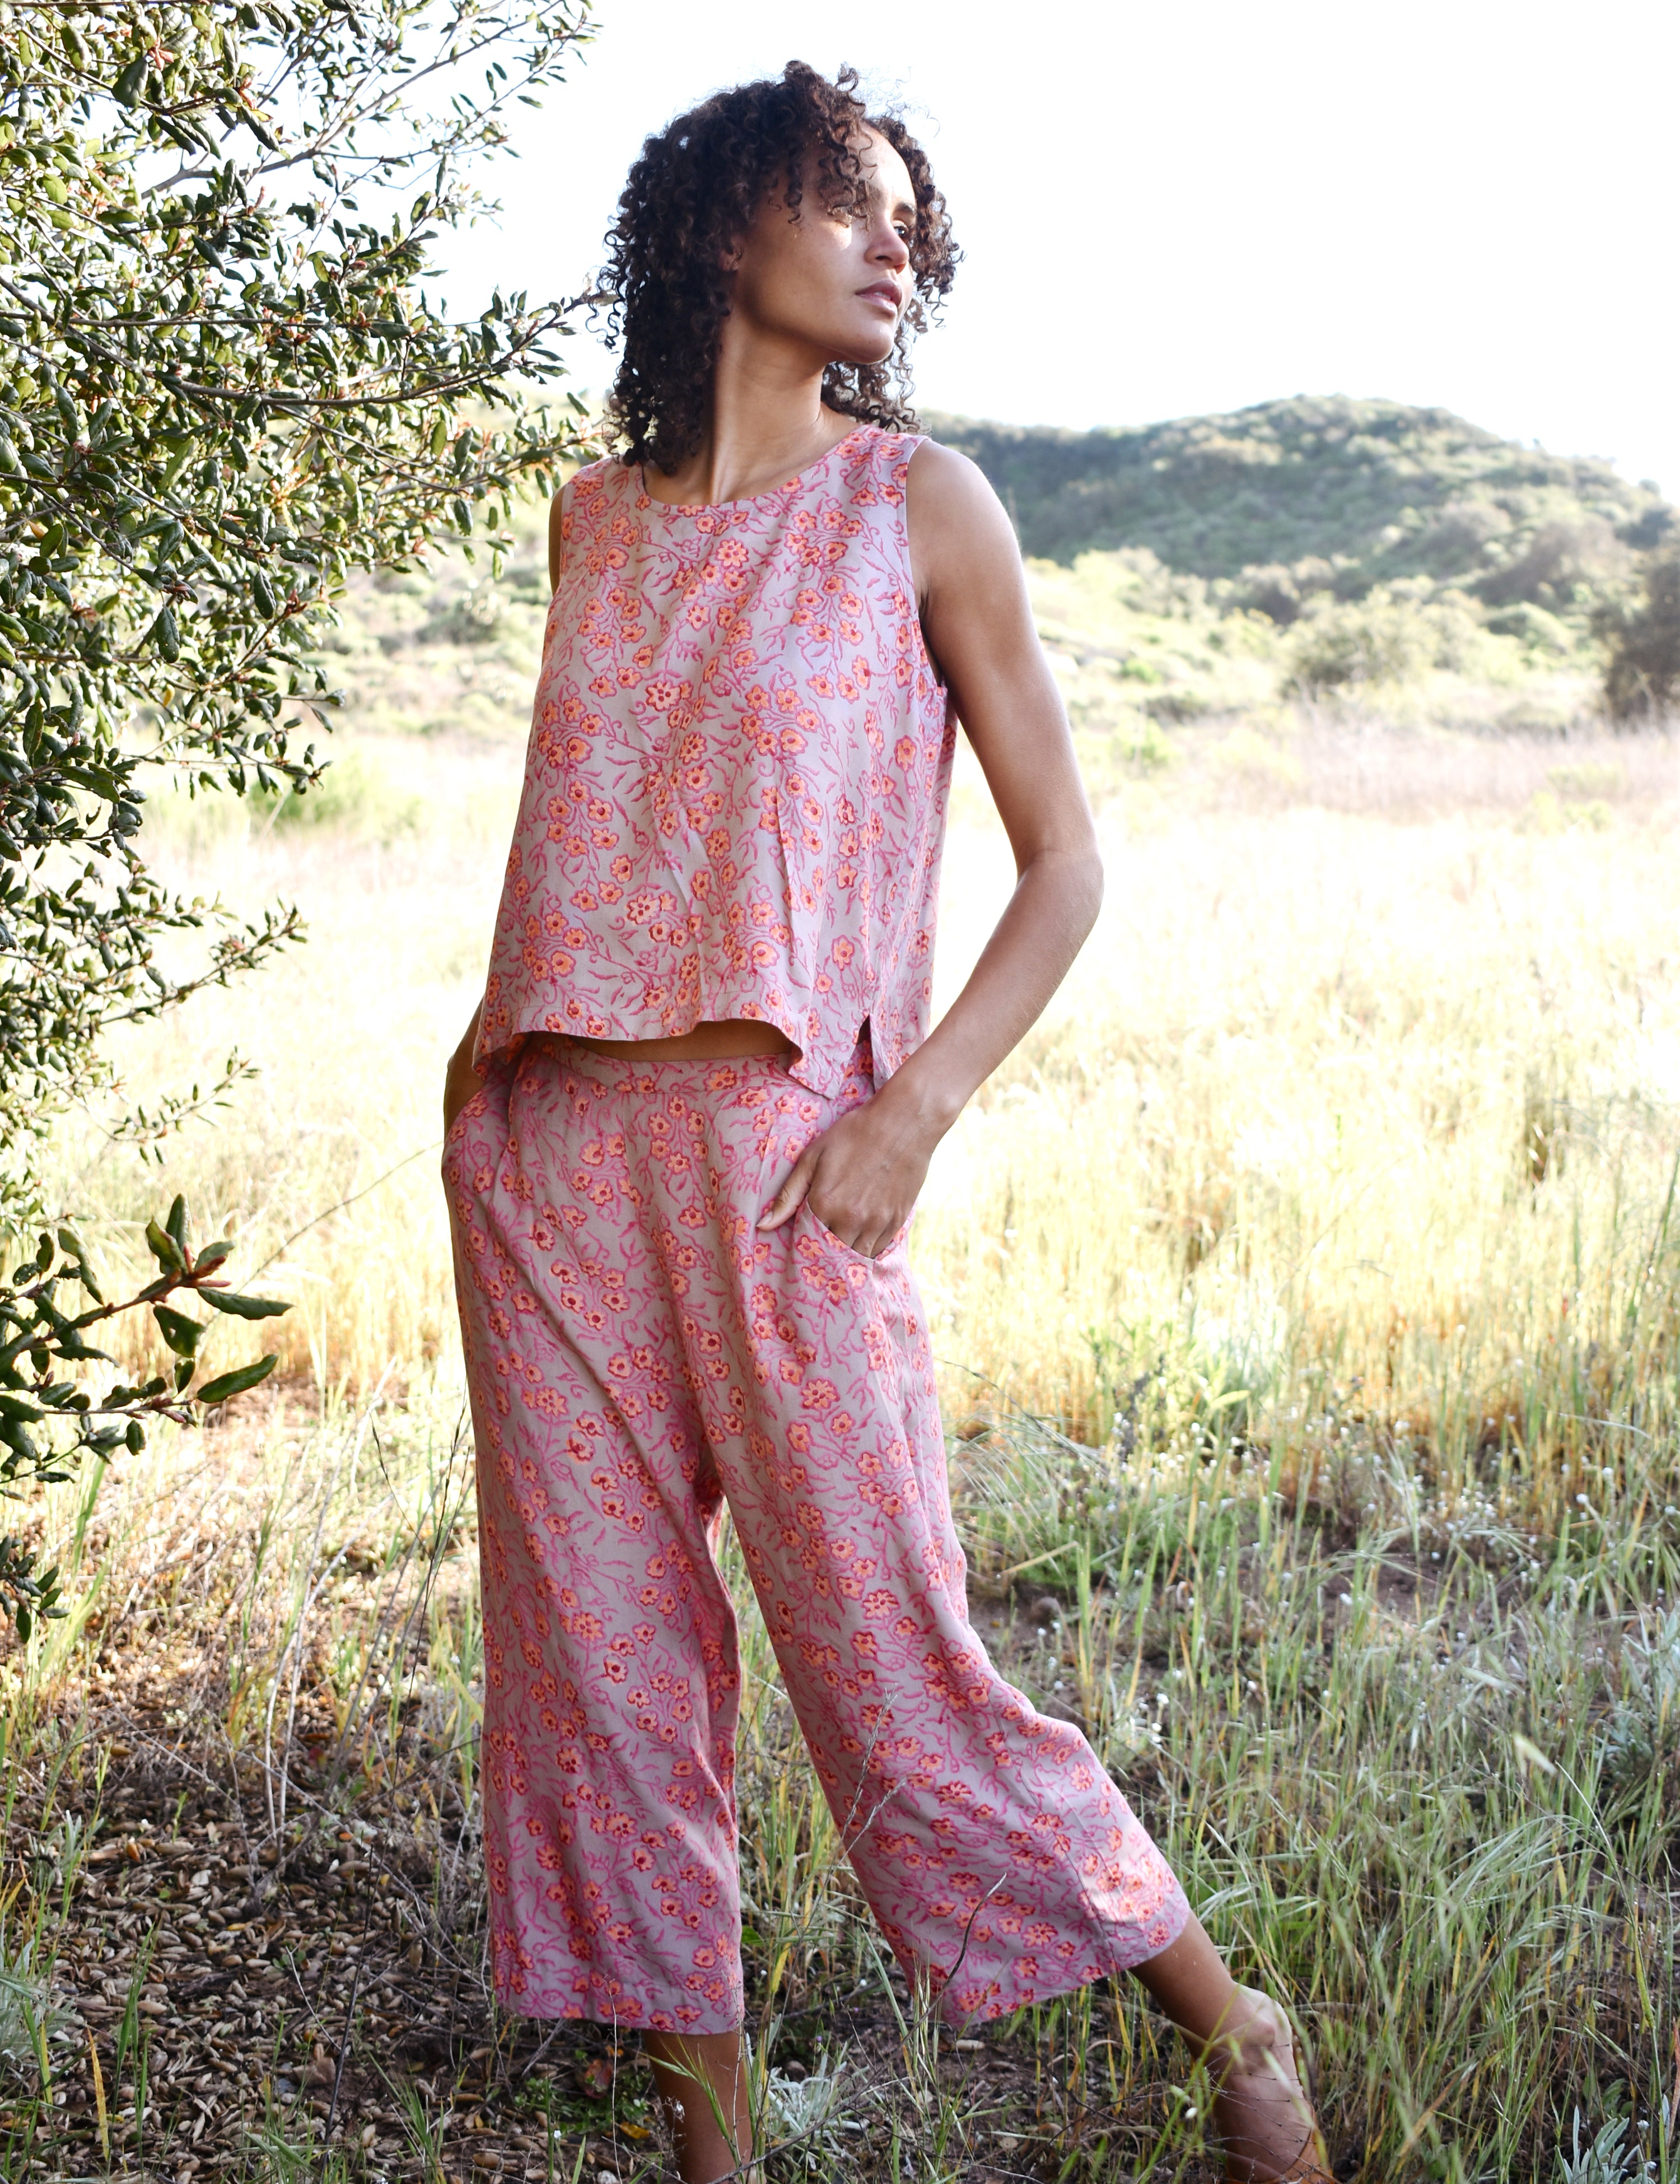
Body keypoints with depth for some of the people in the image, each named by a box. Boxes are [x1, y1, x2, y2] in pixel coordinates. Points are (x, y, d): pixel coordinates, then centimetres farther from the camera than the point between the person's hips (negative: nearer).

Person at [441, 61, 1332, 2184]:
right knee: (599, 1664, 7)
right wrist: (496, 1045, 9)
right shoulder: (599, 516, 13)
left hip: (778, 1163, -4)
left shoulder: (919, 501, 1)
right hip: (544, 1154, 5)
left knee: (890, 1669, -3)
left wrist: (916, 1112, -12)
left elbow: (1066, 862, 0)